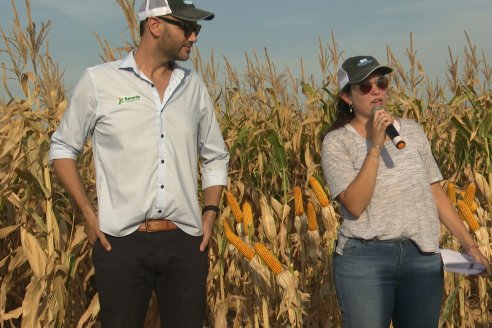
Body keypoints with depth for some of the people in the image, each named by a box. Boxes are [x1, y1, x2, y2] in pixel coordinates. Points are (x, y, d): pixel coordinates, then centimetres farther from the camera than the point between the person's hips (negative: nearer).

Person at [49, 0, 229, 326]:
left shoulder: (193, 85, 8)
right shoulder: (99, 80, -2)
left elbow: (216, 156, 19)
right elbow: (63, 147, 7)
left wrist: (210, 212, 5)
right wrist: (89, 213, -3)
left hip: (186, 241, 3)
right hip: (122, 241, -3)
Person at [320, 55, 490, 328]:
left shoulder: (412, 131, 7)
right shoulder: (336, 141, -5)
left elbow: (436, 194, 11)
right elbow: (354, 205, -16)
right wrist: (375, 146, -19)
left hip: (423, 258, 4)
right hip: (364, 259, -3)